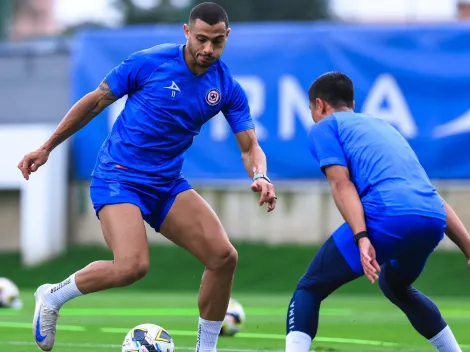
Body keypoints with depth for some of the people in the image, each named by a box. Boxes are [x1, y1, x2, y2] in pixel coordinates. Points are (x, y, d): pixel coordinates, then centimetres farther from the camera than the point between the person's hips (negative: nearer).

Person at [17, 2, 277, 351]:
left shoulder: (228, 89, -1)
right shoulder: (150, 62, -13)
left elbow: (250, 146, 1)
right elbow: (96, 101, -1)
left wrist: (260, 177, -23)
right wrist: (47, 148, 4)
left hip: (168, 185, 5)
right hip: (118, 178, -5)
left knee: (224, 256, -12)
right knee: (133, 266, -27)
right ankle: (53, 296, 0)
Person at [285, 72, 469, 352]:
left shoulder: (325, 127, 17)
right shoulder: (384, 126, 36)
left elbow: (342, 184, -1)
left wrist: (361, 237, -13)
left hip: (388, 217, -7)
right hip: (434, 221, 7)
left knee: (309, 290, 4)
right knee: (396, 286, 36)